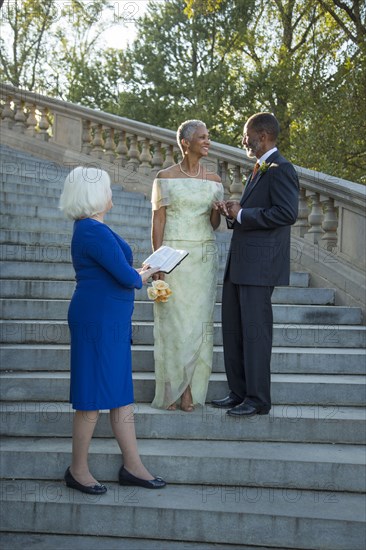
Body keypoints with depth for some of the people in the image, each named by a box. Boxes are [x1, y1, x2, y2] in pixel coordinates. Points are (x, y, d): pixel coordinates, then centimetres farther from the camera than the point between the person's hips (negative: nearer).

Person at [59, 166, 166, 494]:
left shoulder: (90, 228, 14)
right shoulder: (94, 232, -19)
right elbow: (127, 277, -20)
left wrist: (139, 272, 7)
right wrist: (143, 276, 0)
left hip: (110, 319, 10)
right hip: (99, 319, -10)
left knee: (121, 392, 13)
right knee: (94, 395, 0)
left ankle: (132, 466, 21)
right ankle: (78, 470, 15)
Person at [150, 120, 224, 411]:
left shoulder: (213, 180, 9)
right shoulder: (165, 177, 0)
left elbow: (214, 224, 11)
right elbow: (158, 221, -3)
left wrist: (218, 209, -12)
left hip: (203, 257, 3)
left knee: (199, 321, 2)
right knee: (172, 321, -1)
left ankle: (191, 390, 10)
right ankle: (171, 390, 10)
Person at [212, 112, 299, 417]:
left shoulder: (280, 169, -11)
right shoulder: (258, 170, 20)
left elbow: (287, 213, -22)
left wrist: (242, 214, -15)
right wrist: (233, 212, 6)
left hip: (260, 264, -10)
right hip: (239, 265, 10)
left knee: (255, 332, -3)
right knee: (233, 331, 13)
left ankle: (258, 399, 7)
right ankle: (239, 393, 23)